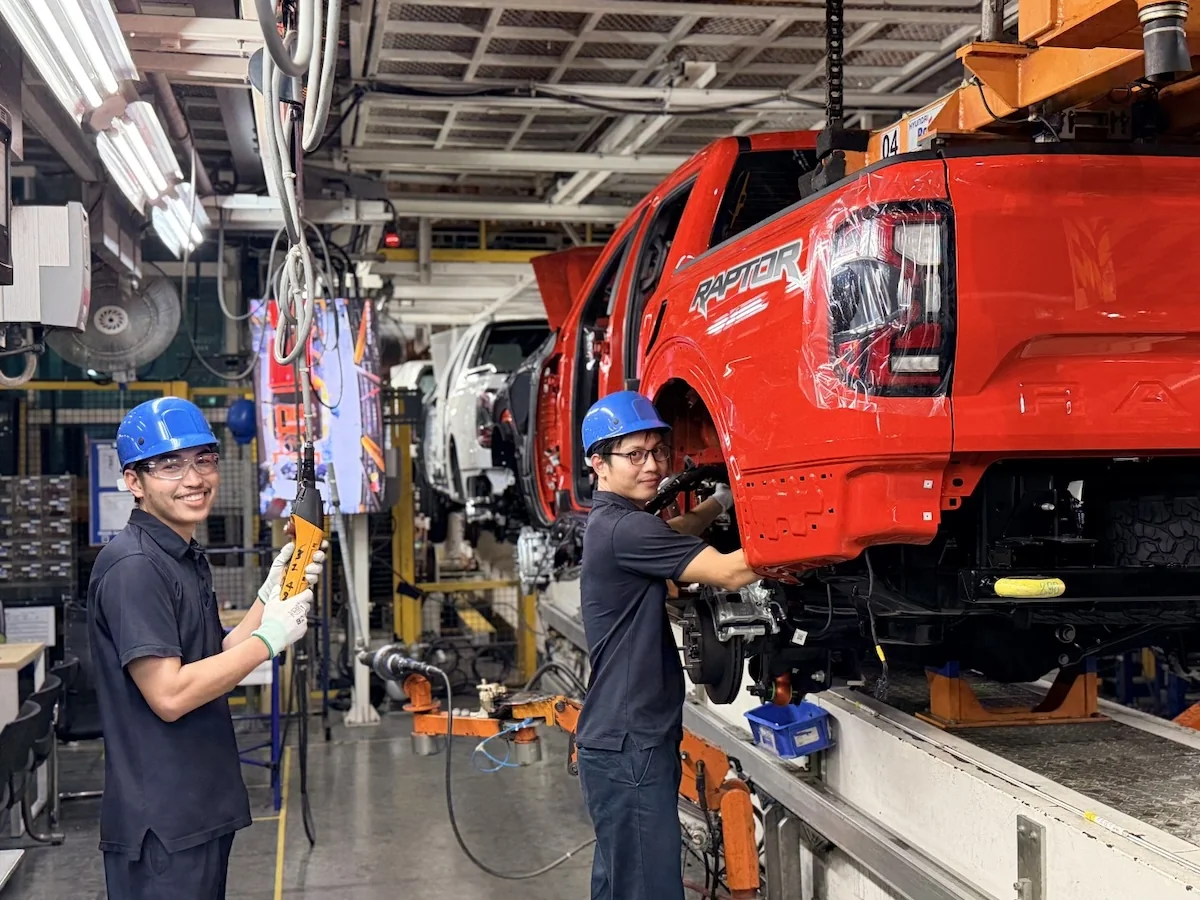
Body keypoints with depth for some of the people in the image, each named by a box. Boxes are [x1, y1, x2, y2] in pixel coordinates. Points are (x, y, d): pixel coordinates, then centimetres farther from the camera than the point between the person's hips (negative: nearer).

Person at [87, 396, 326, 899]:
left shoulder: (186, 557, 12)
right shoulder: (133, 566, -19)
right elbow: (170, 694, -24)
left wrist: (272, 594, 2)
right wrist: (270, 637, -16)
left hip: (203, 808, 10)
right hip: (161, 823, -9)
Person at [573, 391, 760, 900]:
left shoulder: (614, 521, 13)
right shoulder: (624, 529, -18)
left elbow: (672, 534, 32)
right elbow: (731, 572, -21)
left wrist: (723, 501, 19)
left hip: (633, 739, 11)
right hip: (628, 746, -11)